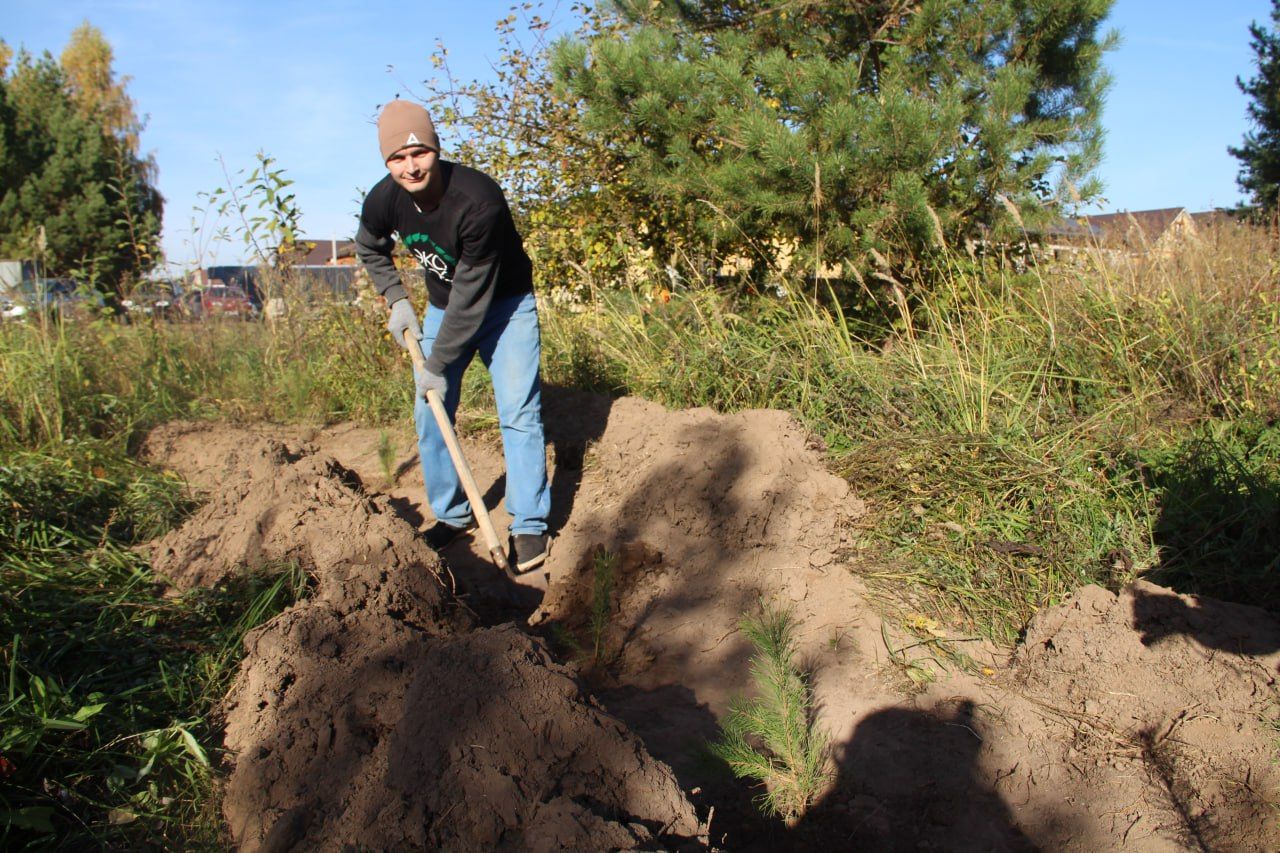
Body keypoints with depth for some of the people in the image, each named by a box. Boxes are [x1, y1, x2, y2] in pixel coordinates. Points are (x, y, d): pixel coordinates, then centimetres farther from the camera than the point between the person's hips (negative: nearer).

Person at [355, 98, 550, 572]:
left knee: (518, 412, -12)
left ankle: (529, 525, -4)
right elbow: (369, 249, 10)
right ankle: (452, 514, 19)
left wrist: (439, 365, -25)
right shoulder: (383, 202, -16)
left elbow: (472, 292, -29)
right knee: (430, 413, 4)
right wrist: (396, 301, -3)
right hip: (442, 307, 6)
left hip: (504, 305, -5)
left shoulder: (479, 200, -34)